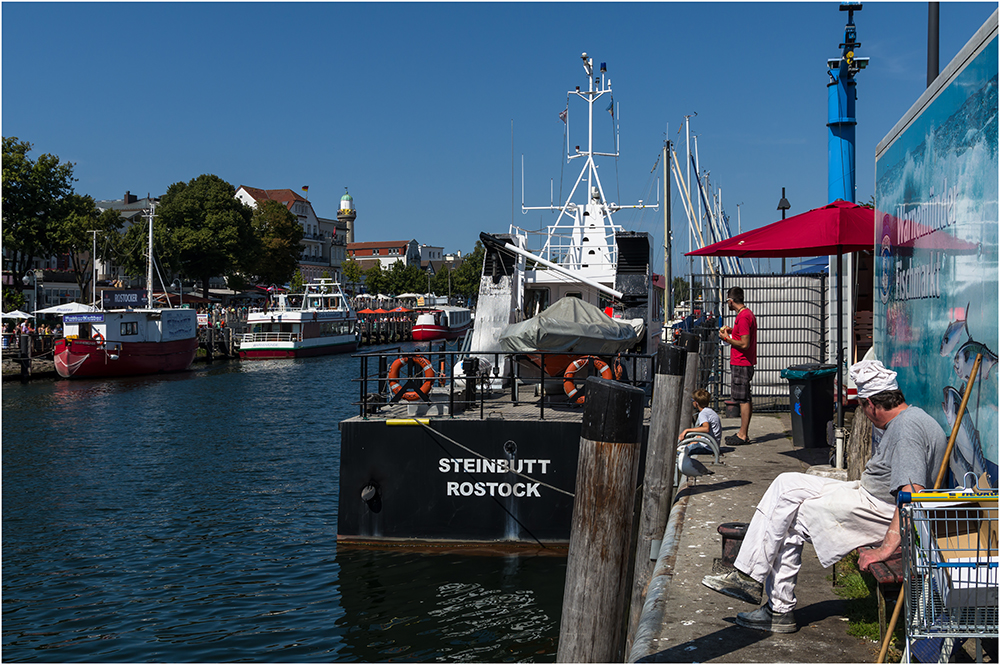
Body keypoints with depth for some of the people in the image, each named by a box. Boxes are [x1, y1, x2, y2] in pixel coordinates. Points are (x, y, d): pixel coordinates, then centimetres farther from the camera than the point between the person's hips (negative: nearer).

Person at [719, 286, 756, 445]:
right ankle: (744, 433, 18)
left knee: (743, 399, -6)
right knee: (746, 399, 12)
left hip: (741, 364, -11)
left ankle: (743, 435, -3)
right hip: (745, 363, 11)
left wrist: (727, 339, -12)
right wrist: (732, 331, 19)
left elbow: (744, 344, -22)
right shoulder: (748, 313, 14)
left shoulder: (743, 317, -18)